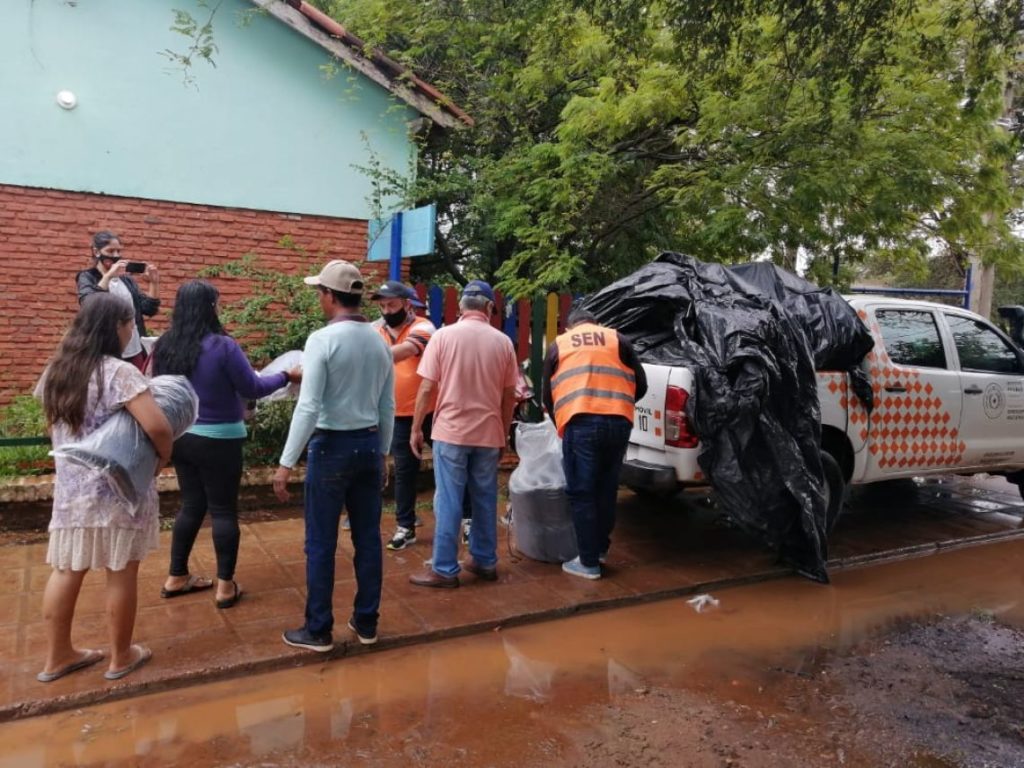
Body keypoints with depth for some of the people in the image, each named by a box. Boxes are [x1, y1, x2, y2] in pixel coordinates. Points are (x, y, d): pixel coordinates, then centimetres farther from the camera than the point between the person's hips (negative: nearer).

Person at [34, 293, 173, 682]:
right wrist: (164, 456, -10)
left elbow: (52, 427, 17)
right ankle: (121, 657, 20)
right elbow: (157, 427, -28)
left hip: (70, 488, 7)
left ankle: (57, 656, 28)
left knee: (66, 571, 15)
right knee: (121, 573, 6)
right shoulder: (120, 373, -19)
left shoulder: (56, 371, 5)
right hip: (119, 491, -7)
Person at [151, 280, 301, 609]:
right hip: (217, 440, -6)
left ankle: (176, 577, 27)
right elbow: (252, 389, -11)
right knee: (224, 509, 4)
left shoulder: (164, 346, 1)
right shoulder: (223, 346, -18)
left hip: (180, 437, 6)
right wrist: (286, 376, 3)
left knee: (191, 505, 18)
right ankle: (225, 586, 10)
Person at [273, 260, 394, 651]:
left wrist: (286, 463, -13)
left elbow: (308, 407, -18)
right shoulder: (380, 342, 6)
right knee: (368, 538, 13)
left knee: (320, 544, 6)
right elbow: (388, 407, 10)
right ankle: (366, 623, 25)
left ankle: (319, 630, 17)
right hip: (369, 445, 6)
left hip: (332, 446, -6)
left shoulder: (322, 339, -13)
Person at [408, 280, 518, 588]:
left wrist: (416, 428, 3)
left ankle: (444, 569, 8)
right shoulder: (503, 341, 2)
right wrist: (504, 433, 17)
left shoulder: (444, 335, -5)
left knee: (448, 502, 3)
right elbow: (509, 395, 6)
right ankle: (485, 562, 23)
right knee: (485, 500, 13)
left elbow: (426, 389, -7)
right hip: (489, 433, 3)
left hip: (451, 431, -3)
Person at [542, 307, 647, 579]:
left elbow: (548, 395, 21)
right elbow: (641, 385, 18)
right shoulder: (617, 339, 19)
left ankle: (589, 562, 10)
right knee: (607, 489, 17)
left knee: (581, 493, 6)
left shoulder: (558, 345, 18)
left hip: (580, 423, -2)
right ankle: (601, 549, 30)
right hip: (618, 422, 3)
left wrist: (561, 424, 35)